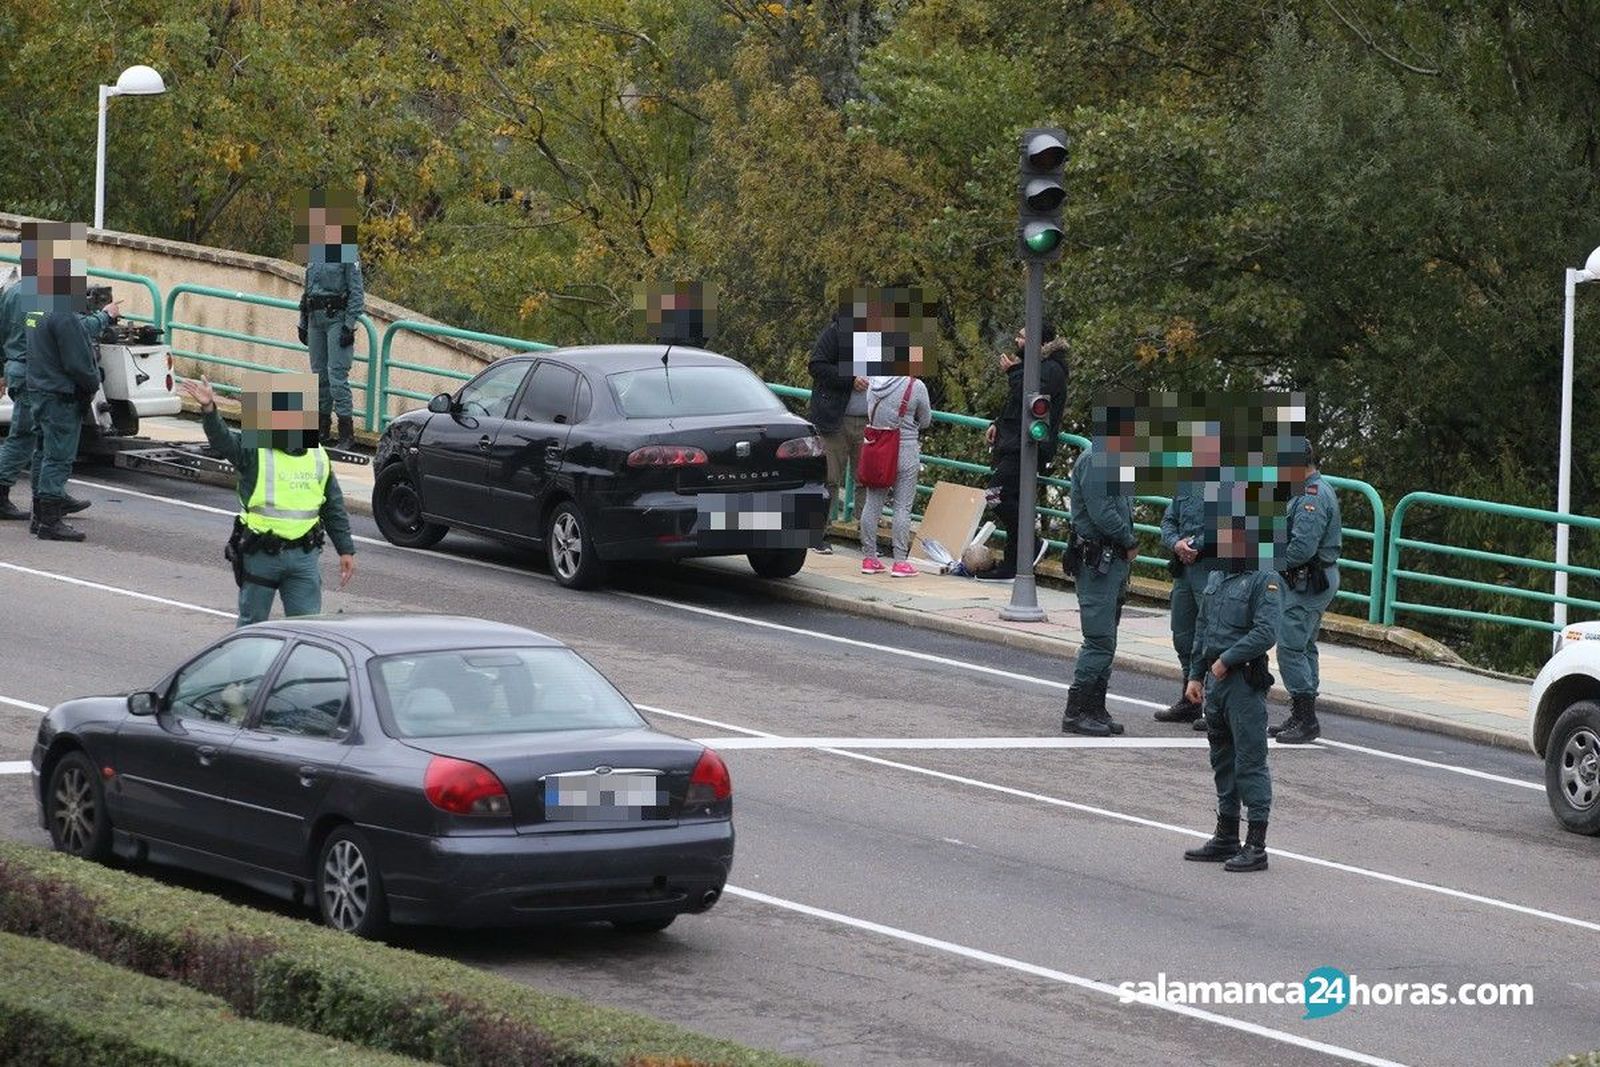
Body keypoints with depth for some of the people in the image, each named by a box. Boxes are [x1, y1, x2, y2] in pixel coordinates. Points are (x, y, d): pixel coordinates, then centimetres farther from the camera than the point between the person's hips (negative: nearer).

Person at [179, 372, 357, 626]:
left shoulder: (318, 456, 7)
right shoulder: (255, 451, -6)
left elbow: (334, 508, 14)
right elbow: (222, 440, -26)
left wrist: (346, 550, 11)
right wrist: (209, 410, -45)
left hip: (304, 556, 3)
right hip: (260, 555, -3)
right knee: (252, 623, 10)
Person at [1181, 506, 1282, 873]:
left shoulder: (1264, 581, -11)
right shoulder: (1216, 578, 14)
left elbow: (1265, 633, -20)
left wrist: (1227, 660, -18)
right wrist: (1196, 675, 17)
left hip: (1245, 681, -9)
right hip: (1215, 680, 9)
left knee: (1250, 761, -7)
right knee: (1223, 760, 16)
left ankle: (1256, 846, -5)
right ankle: (1226, 837, 25)